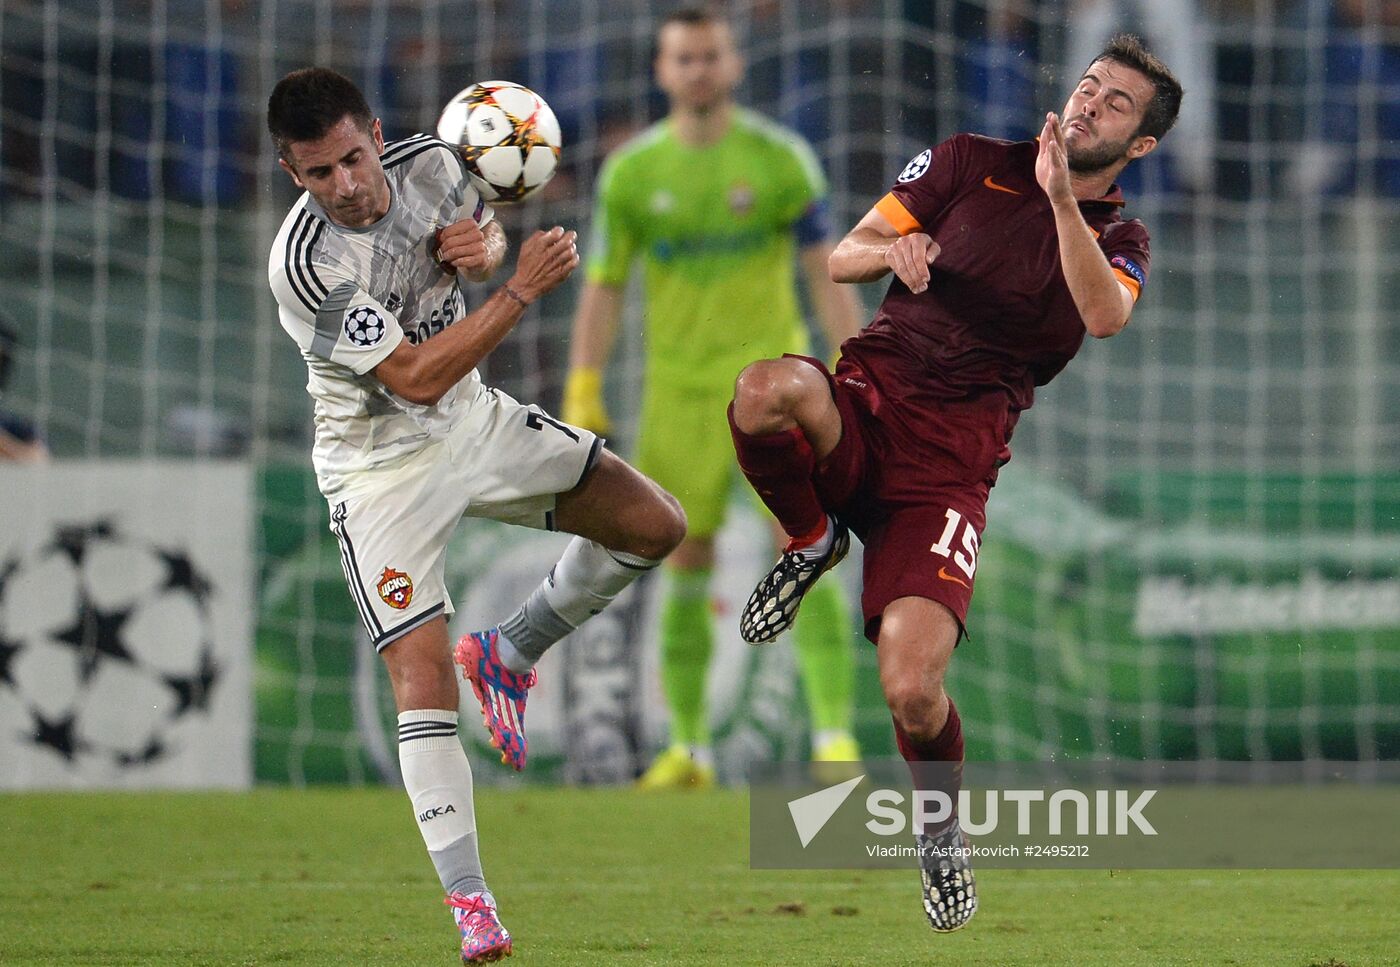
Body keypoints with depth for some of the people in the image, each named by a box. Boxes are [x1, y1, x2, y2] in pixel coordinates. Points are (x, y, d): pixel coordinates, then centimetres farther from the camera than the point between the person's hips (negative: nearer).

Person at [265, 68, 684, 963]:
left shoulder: (430, 164, -11)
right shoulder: (305, 267, -29)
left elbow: (483, 225, 12)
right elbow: (415, 379, -28)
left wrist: (481, 247, -14)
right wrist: (522, 289, -30)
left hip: (474, 421, 6)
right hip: (382, 468, -6)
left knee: (654, 526, 2)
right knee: (422, 675, -13)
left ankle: (509, 657, 23)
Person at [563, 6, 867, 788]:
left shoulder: (781, 159, -2)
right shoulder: (631, 172, 4)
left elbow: (827, 273, -3)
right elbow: (604, 286, 8)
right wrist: (583, 396, 0)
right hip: (678, 390, 2)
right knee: (687, 566, 4)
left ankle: (835, 733, -15)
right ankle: (690, 748, 15)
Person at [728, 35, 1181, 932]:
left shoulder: (1119, 241, 11)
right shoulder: (973, 163, 12)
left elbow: (1103, 315, -14)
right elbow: (841, 258, 10)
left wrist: (1059, 197, -22)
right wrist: (893, 249, -13)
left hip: (949, 466, -1)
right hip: (864, 411, 1)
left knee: (913, 691, -19)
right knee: (768, 389, -38)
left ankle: (943, 830, 15)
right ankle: (811, 543, -5)